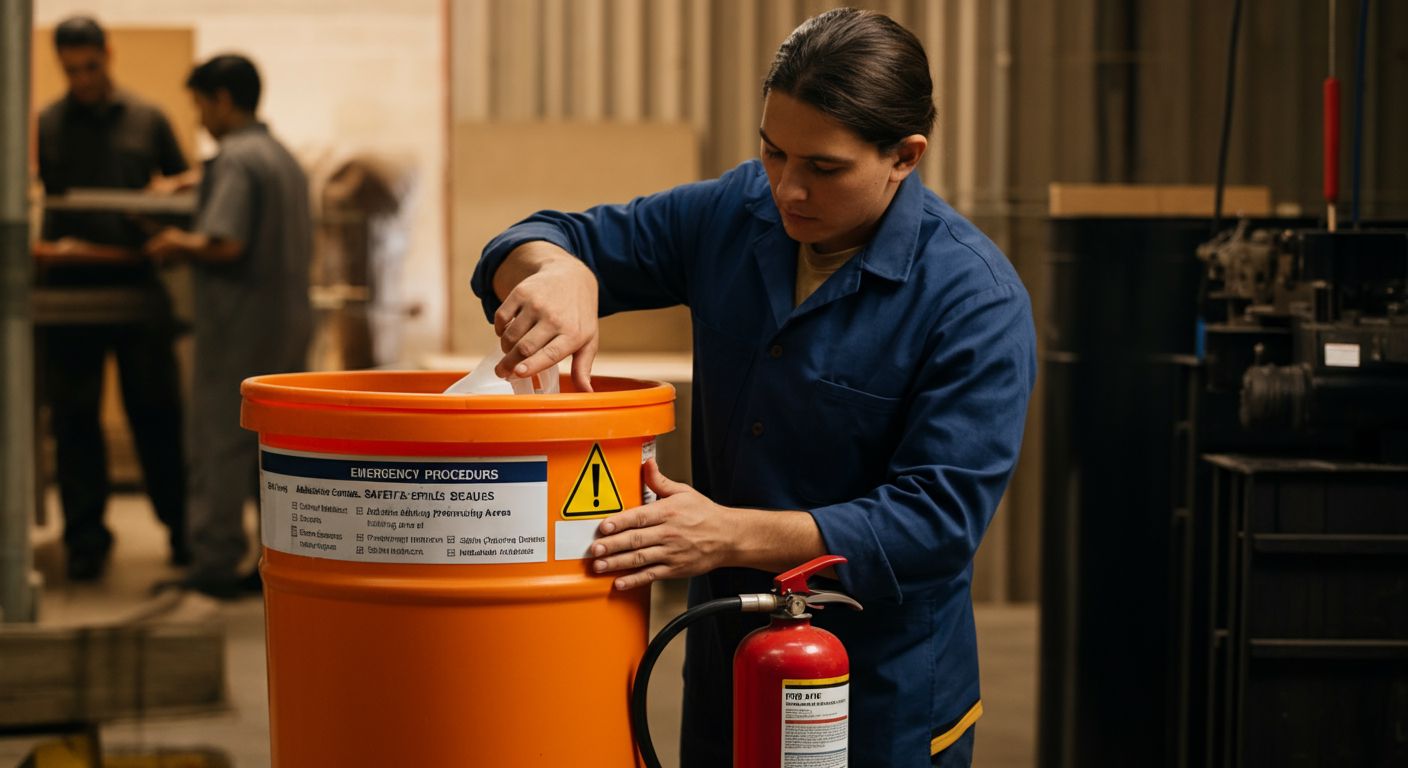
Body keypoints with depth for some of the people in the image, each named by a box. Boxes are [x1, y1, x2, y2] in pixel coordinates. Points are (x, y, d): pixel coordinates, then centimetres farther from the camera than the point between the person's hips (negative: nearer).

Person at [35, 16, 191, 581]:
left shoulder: (147, 120, 9)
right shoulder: (44, 126, 7)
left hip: (137, 285, 0)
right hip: (68, 289, 0)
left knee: (155, 410, 3)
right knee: (74, 417, 3)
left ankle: (182, 528, 14)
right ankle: (85, 540, 10)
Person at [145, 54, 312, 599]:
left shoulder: (235, 159, -13)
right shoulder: (283, 157, 15)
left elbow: (225, 243, -24)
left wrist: (179, 243, -4)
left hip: (242, 320, -9)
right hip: (290, 315, 9)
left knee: (220, 443, -2)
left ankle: (215, 565, 1)